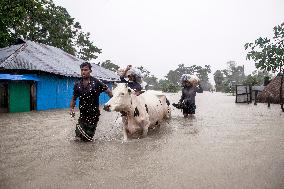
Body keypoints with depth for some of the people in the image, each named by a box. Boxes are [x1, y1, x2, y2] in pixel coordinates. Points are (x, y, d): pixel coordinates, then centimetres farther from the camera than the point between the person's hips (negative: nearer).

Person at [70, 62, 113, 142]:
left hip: (94, 114, -3)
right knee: (79, 134, 0)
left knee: (87, 138, 4)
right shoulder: (77, 85, 1)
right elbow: (74, 98, 12)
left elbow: (108, 91, -7)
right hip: (83, 114, 3)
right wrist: (71, 108, -2)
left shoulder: (96, 83, -10)